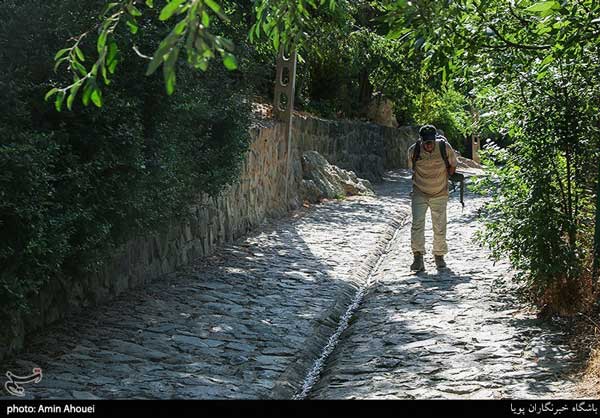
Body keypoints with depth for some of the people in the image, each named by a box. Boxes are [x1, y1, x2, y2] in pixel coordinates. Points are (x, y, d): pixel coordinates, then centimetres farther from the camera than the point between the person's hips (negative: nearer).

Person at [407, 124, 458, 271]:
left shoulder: (444, 147, -16)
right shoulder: (413, 150, -14)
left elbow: (452, 165, 4)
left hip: (439, 194, 0)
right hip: (419, 194, 0)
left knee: (440, 227, 6)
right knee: (417, 224, -16)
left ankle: (439, 256, 24)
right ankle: (418, 257, -17)